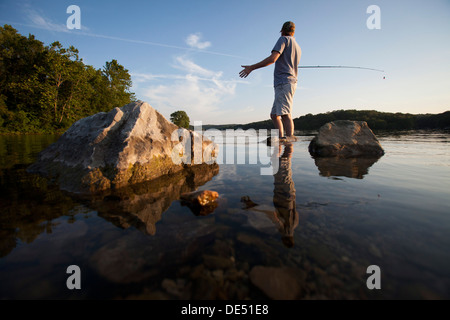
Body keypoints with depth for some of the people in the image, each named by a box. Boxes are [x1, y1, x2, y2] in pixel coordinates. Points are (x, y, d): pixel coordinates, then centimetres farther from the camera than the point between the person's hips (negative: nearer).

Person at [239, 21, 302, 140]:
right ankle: (280, 139, -2)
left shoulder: (284, 39, 3)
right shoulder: (298, 48, 28)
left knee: (285, 114, -19)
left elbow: (272, 59, -12)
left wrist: (251, 67, -10)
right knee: (274, 114, 4)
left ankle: (289, 140, -27)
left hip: (283, 82, -9)